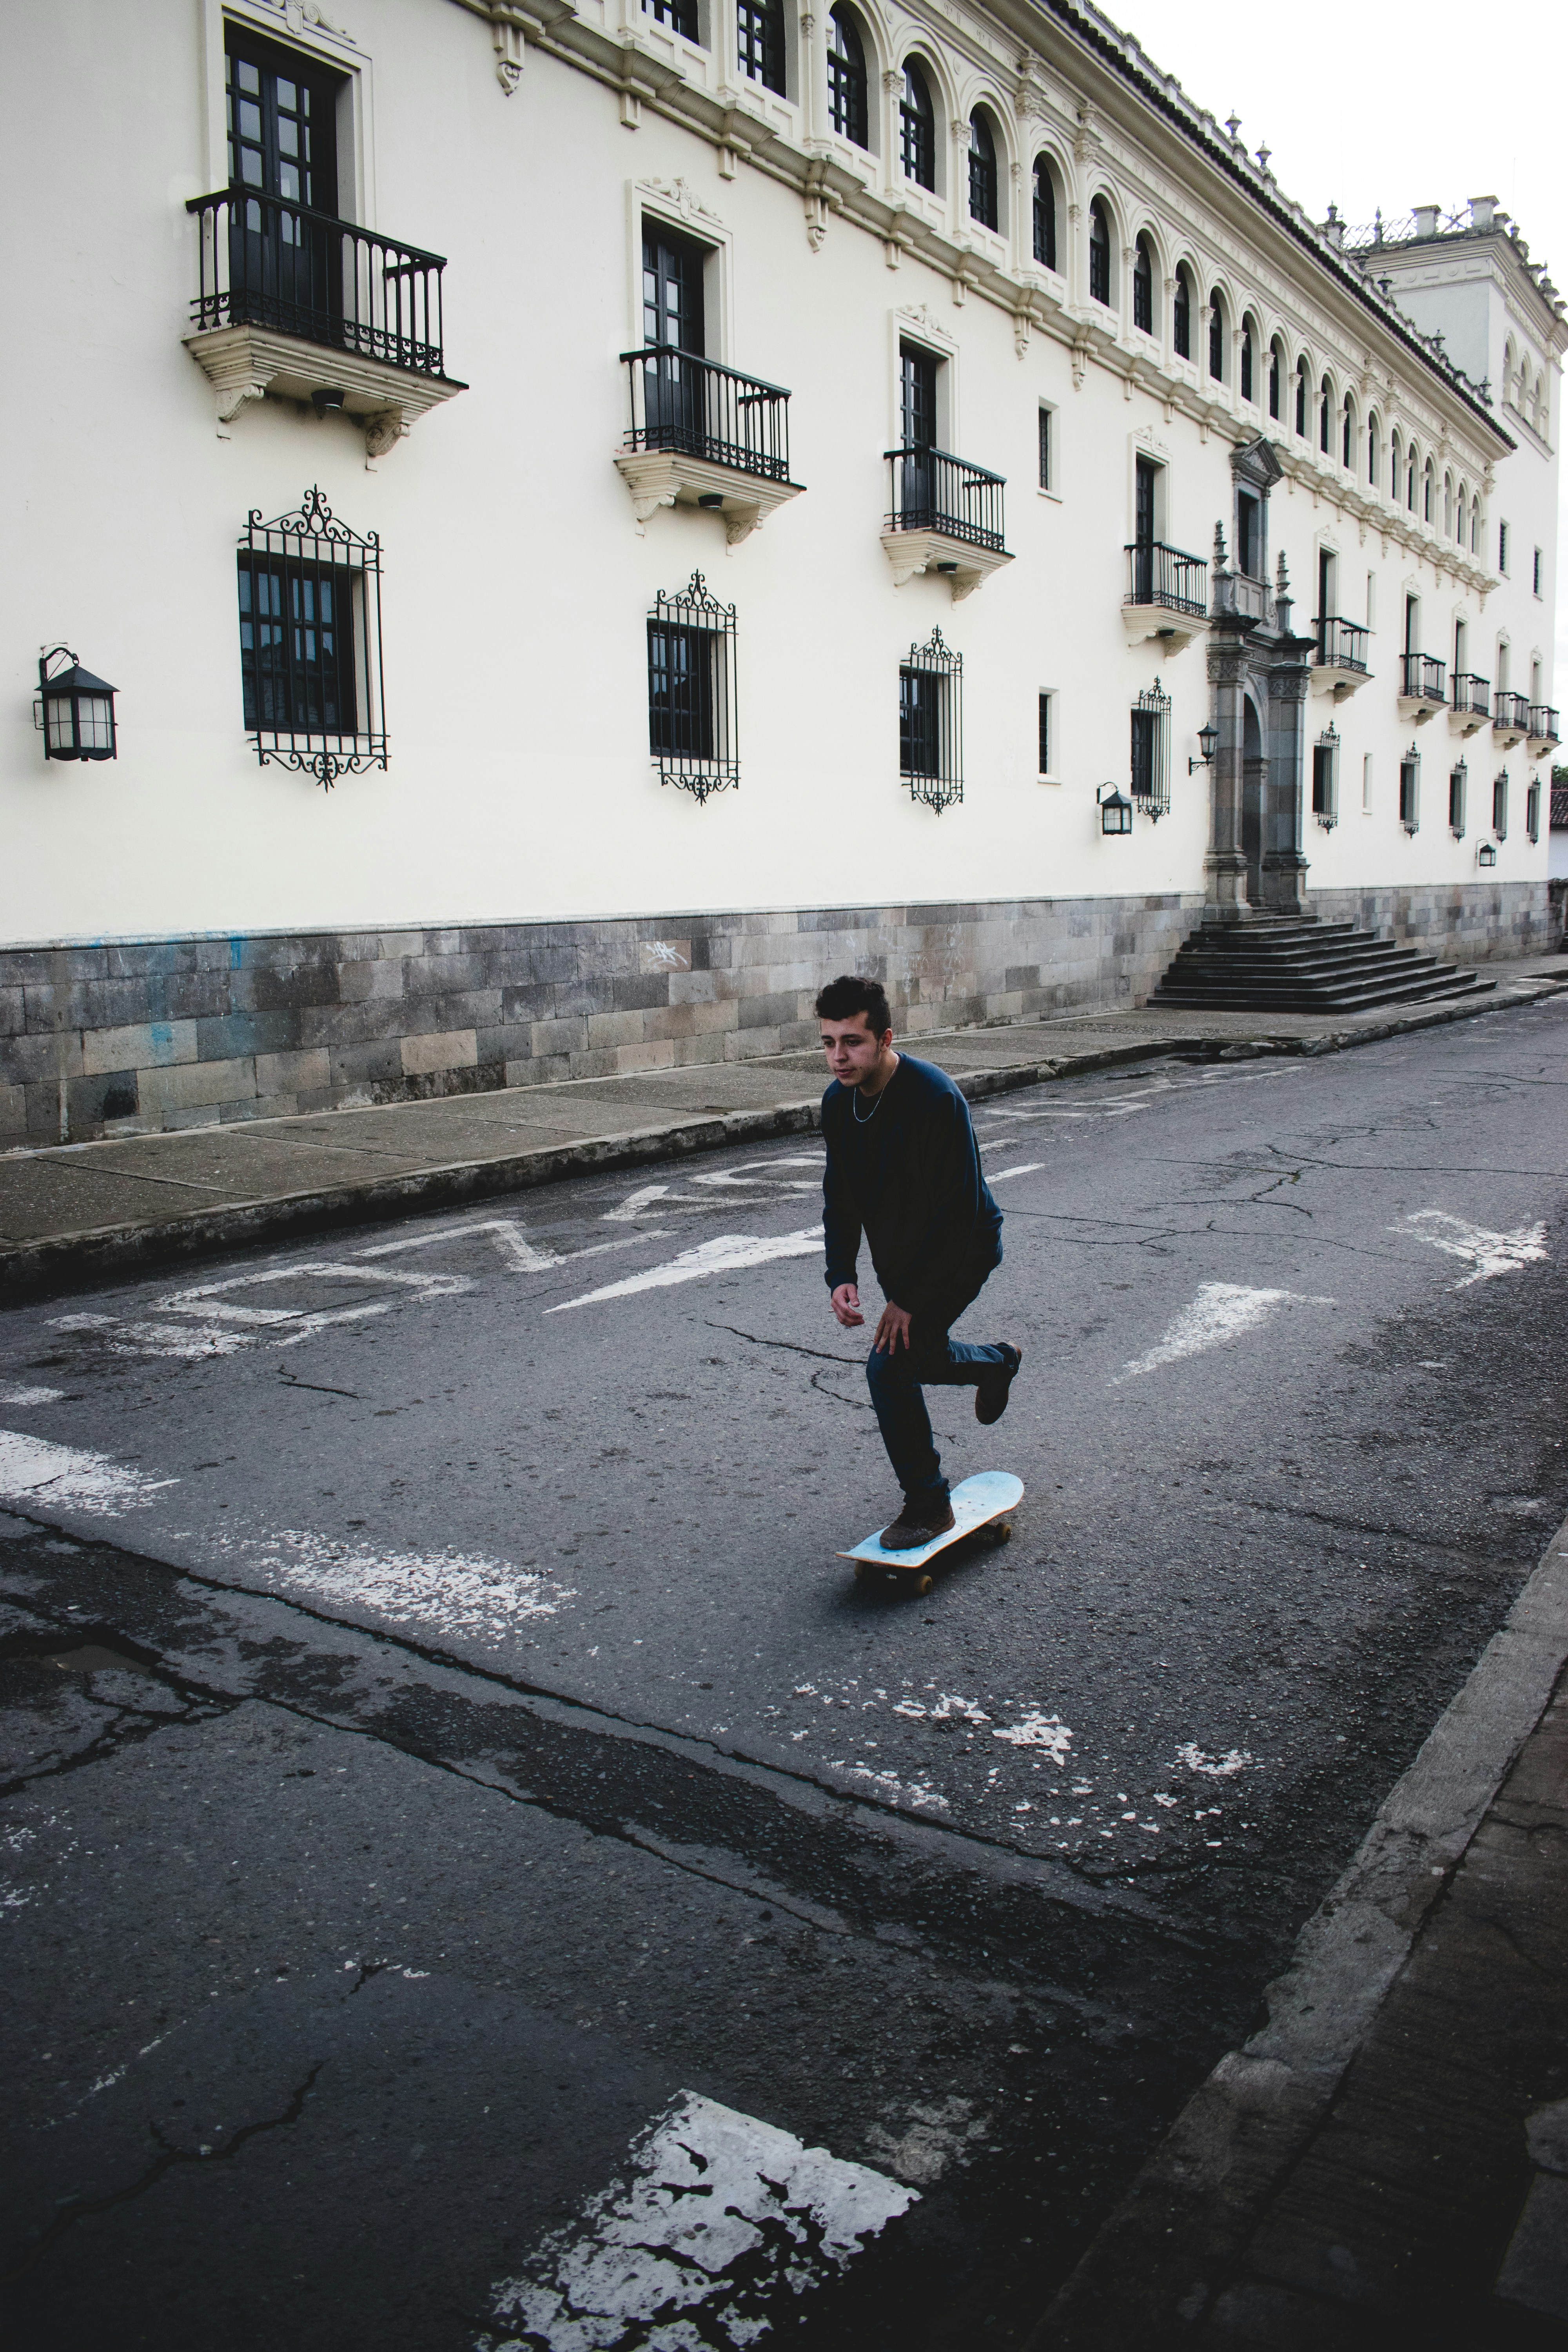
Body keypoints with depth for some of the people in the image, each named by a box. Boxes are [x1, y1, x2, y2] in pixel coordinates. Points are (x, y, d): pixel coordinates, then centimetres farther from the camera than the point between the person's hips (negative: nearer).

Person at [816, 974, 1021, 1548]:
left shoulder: (934, 1097, -31)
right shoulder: (839, 1102, -8)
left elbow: (959, 1210, -29)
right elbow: (841, 1197, 3)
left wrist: (911, 1298, -26)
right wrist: (840, 1277, -11)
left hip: (959, 1250, -8)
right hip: (898, 1255, 8)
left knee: (889, 1366, -18)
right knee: (917, 1356, 24)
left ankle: (928, 1505, -1)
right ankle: (997, 1363, 57)